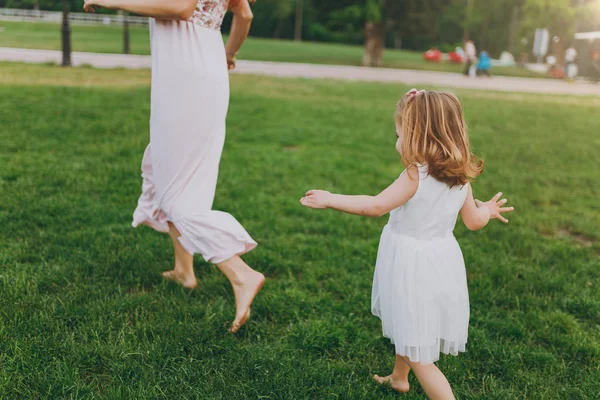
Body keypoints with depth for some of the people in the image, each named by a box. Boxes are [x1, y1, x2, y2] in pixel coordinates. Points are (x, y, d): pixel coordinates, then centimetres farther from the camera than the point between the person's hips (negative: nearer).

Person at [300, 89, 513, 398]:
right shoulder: (461, 178, -1)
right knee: (406, 332, 32)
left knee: (419, 357, 3)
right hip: (441, 265, 8)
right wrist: (488, 210, 31)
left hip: (415, 271, -8)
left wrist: (330, 200, -13)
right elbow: (474, 222, 8)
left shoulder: (416, 176, -24)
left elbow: (376, 206, -23)